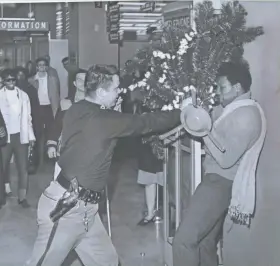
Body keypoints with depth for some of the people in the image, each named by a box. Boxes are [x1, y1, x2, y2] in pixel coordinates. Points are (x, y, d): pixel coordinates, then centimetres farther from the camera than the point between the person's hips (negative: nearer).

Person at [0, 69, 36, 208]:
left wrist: (31, 135, 4)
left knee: (23, 167, 0)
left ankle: (22, 197, 6)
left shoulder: (23, 95, 5)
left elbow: (27, 117, 8)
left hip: (21, 136, 2)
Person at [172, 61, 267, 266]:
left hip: (220, 184, -11)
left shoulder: (246, 116, -20)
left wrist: (203, 130, -21)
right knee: (206, 243, 17)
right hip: (217, 180, 11)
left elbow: (225, 160, -23)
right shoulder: (239, 109, 13)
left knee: (183, 241, -15)